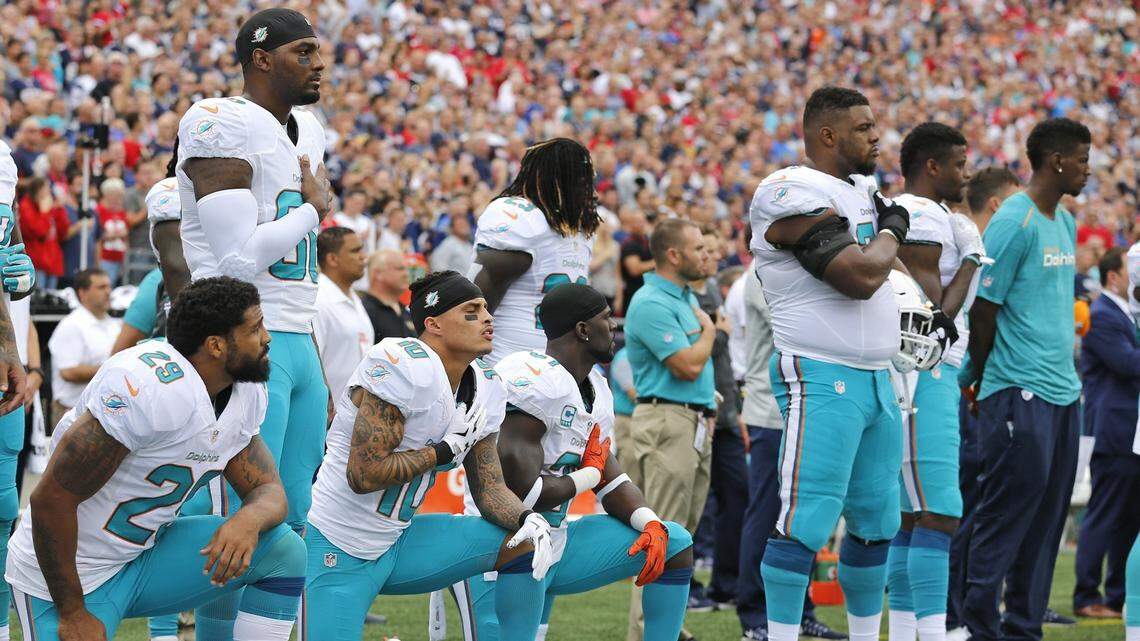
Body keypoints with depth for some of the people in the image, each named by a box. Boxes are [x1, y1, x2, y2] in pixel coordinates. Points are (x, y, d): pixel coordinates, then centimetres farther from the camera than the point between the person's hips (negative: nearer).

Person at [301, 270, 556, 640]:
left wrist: (528, 519, -13)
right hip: (340, 553, -8)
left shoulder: (484, 388, 5)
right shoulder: (402, 368, -22)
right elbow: (363, 475, -27)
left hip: (398, 542, 8)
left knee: (532, 542, -1)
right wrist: (447, 450, -17)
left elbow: (489, 489, 9)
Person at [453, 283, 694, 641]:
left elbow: (612, 479, 15)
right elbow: (522, 492, -28)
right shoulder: (537, 384, -23)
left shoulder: (596, 389, 9)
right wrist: (589, 474, -10)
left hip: (557, 543, 10)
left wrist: (651, 524, -5)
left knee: (674, 544, 12)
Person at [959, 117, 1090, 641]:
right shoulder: (1014, 223, -12)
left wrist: (1070, 376, 15)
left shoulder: (1065, 224, 16)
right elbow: (982, 309, -10)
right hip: (1020, 394, -8)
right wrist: (979, 379, -2)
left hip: (1062, 394, 8)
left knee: (1046, 519, 8)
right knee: (1007, 514, -7)